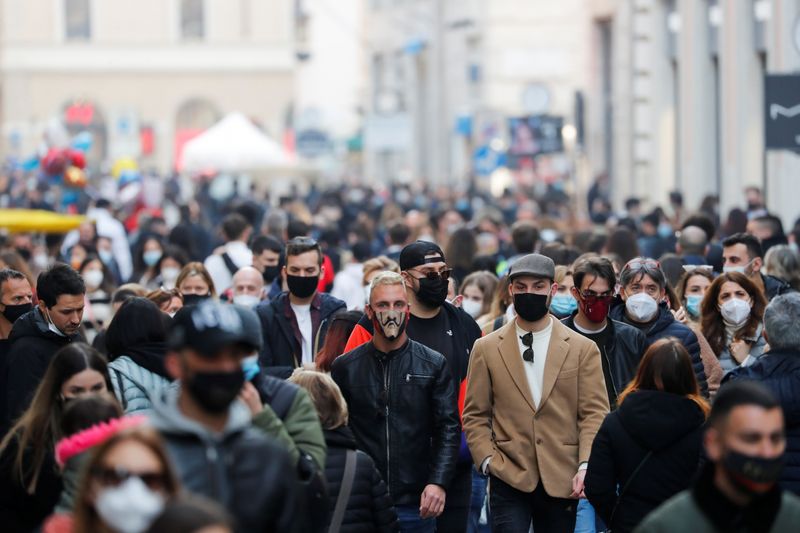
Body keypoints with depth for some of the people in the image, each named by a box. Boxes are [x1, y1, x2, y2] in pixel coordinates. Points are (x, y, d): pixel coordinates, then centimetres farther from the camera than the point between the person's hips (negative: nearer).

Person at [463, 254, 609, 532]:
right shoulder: (487, 349, 7)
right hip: (509, 478, -1)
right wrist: (488, 460, -7)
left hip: (563, 481, 1)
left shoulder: (583, 349, 5)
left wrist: (585, 466, -14)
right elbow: (475, 416, 7)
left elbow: (595, 412, -1)